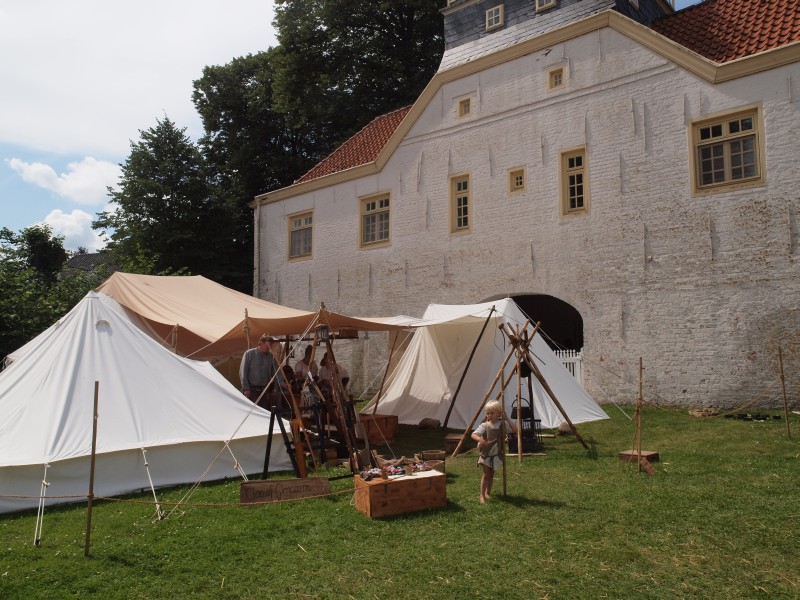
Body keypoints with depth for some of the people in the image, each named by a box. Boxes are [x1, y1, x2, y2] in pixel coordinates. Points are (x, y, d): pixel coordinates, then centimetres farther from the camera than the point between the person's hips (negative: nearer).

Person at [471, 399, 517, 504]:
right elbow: (473, 434, -22)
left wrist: (507, 419, -25)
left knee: (491, 474, 13)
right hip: (485, 454, -2)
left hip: (496, 455, 3)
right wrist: (480, 439, -43)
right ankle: (482, 495, -2)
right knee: (486, 474, -5)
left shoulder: (502, 424, -10)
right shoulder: (484, 426, -16)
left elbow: (515, 430, -20)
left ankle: (488, 493, 27)